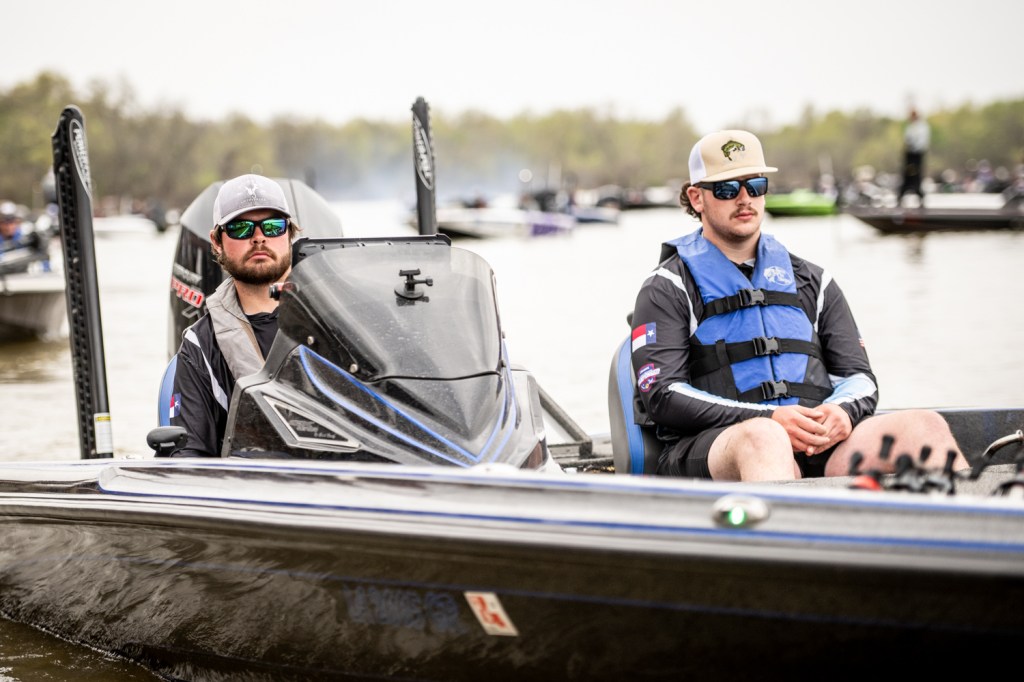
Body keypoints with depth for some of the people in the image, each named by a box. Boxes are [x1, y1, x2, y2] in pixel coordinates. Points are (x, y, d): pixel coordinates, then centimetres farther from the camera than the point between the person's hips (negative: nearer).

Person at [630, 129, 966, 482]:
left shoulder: (812, 281, 26)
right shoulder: (668, 288, 10)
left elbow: (859, 376, 22)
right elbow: (662, 395, -3)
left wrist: (844, 412, -6)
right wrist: (769, 419, -16)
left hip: (821, 443, 5)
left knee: (924, 425, -23)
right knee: (763, 437, -41)